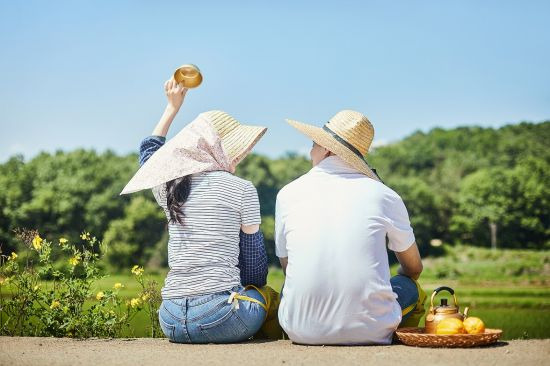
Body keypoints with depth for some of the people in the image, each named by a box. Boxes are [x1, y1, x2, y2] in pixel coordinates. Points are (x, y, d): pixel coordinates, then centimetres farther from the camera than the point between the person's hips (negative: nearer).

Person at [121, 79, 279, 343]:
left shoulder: (169, 188, 10)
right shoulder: (241, 189, -2)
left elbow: (148, 150, 34)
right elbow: (255, 264, 4)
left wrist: (173, 106, 40)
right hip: (219, 318, -5)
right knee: (268, 293, 23)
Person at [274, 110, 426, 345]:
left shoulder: (288, 194, 4)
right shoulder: (384, 195, 1)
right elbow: (414, 268, 16)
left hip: (302, 331, 2)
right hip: (371, 331, -2)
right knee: (412, 288, 26)